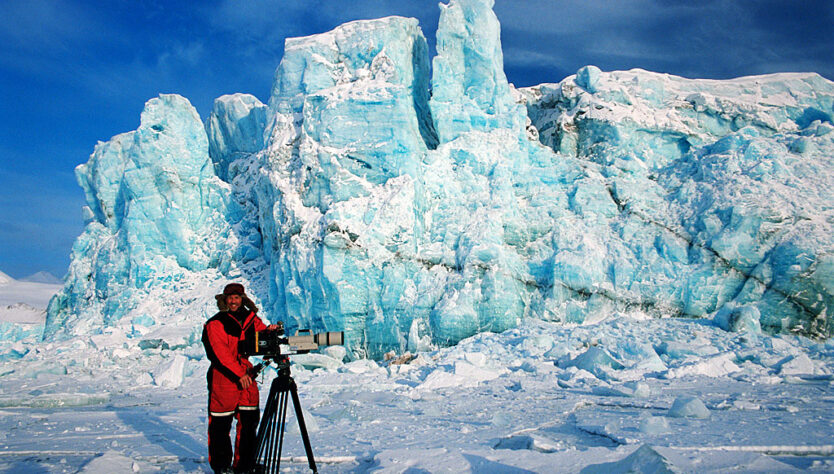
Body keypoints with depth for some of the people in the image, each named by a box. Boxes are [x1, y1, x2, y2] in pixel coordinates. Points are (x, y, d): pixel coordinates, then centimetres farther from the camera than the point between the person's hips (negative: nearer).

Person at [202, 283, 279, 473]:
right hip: (223, 378, -4)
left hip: (247, 376, 4)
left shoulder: (250, 319, 10)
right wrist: (239, 374, -22)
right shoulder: (215, 324, -6)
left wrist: (269, 331, -17)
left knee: (249, 421, 5)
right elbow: (220, 353, -14)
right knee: (220, 424, 3)